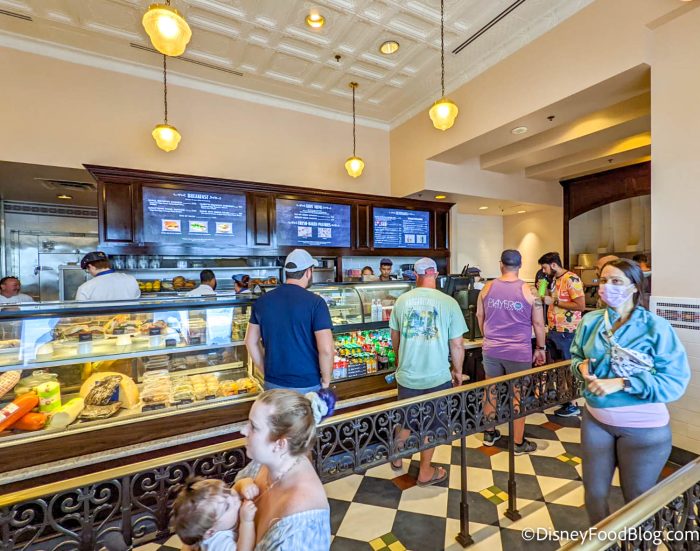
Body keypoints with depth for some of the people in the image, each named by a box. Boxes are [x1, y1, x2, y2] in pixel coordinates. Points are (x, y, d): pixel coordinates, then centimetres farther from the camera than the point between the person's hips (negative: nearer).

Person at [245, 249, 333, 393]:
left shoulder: (262, 301, -1)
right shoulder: (315, 302, -16)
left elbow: (251, 342, 7)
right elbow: (326, 349, -22)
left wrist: (266, 372, 14)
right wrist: (326, 379, -6)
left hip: (273, 383, 4)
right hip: (307, 385, -4)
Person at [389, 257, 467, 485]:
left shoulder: (402, 300, -4)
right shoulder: (448, 302, -13)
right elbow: (457, 344, -8)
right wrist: (458, 370, 9)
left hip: (407, 375, 3)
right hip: (437, 376, -2)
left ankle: (397, 459, 44)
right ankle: (425, 472, 34)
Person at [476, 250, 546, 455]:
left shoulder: (488, 288, -1)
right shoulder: (529, 291, -9)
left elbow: (479, 317, 9)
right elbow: (538, 323, -4)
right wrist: (540, 349, 10)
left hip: (491, 350, 3)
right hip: (519, 353, -2)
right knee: (518, 396, 10)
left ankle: (489, 433, 31)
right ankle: (519, 443, 24)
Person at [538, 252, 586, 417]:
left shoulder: (571, 279, -15)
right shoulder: (554, 279, 12)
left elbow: (581, 305, -20)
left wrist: (554, 301, -19)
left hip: (566, 332, -8)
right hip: (553, 330, 8)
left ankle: (573, 405, 14)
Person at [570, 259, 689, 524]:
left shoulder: (656, 327, -15)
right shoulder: (590, 321, -4)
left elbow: (675, 380, -17)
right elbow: (576, 355, 9)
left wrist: (622, 384, -27)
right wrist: (581, 366, -13)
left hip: (643, 427, -3)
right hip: (595, 418, 3)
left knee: (637, 500, 21)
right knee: (594, 493, 18)